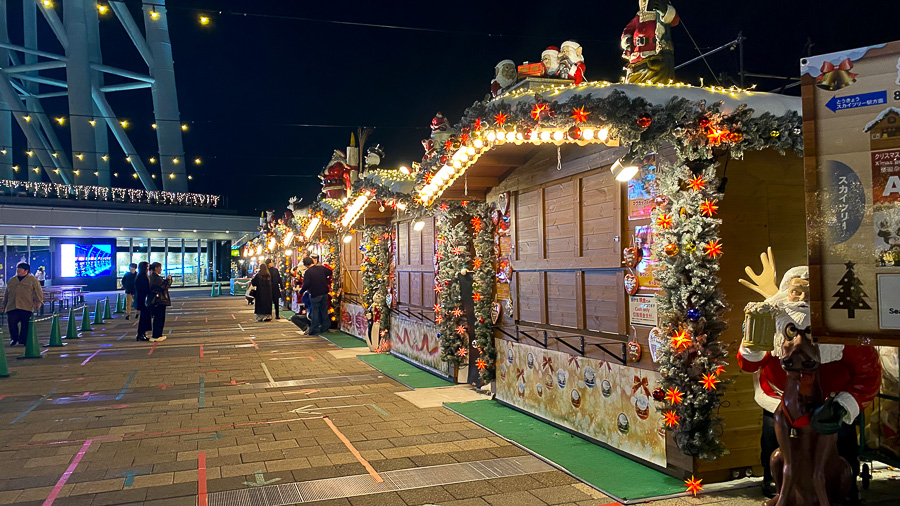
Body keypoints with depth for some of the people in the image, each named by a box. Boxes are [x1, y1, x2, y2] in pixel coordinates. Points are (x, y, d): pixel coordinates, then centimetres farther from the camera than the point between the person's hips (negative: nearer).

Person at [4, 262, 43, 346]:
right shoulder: (11, 280, 20)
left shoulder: (32, 280, 7)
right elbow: (7, 294, 25)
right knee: (12, 323, -3)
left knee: (25, 325, -1)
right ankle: (14, 339, 17)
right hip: (12, 307, 4)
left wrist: (38, 302, -3)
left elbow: (38, 292, 4)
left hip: (26, 308, -4)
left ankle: (23, 341, 11)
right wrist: (4, 304, 22)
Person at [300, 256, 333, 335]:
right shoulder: (322, 268, 0)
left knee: (315, 312, 4)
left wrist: (301, 290, -2)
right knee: (324, 310, 16)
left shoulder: (308, 272, -16)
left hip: (315, 295, -5)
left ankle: (314, 329, 8)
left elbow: (306, 285, -19)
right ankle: (325, 327, 24)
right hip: (324, 293, 5)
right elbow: (330, 272, 16)